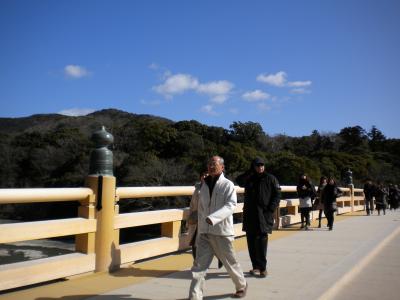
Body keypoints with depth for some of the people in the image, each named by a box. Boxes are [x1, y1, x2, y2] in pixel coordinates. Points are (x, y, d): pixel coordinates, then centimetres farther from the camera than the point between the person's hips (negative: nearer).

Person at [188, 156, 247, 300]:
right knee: (199, 266, -2)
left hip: (222, 232, -4)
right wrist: (200, 228, 15)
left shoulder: (228, 185, -9)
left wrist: (213, 217, -36)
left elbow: (230, 205, -23)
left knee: (231, 263, 14)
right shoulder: (204, 185, 8)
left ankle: (241, 285, 40)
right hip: (204, 233, 4)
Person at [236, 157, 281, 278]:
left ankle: (262, 267, 0)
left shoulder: (270, 179, 2)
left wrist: (271, 209, -9)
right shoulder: (249, 179, 10)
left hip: (264, 215, -4)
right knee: (251, 241, 7)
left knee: (261, 241, -9)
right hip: (250, 215, 4)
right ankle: (256, 266, 19)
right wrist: (250, 172, -10)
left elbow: (277, 194, 1)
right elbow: (239, 181, -9)